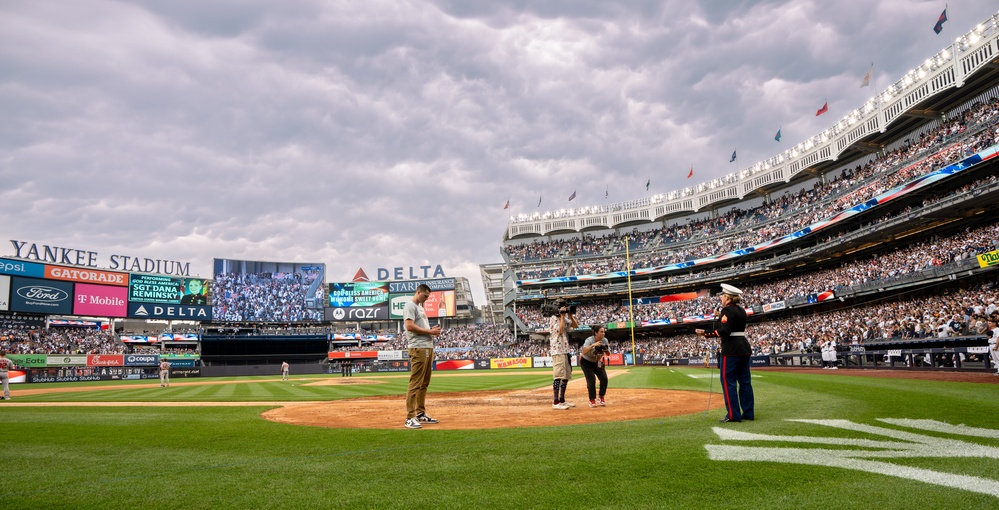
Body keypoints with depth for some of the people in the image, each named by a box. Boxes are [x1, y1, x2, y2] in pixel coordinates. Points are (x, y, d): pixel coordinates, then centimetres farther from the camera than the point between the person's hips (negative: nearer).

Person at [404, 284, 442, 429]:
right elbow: (409, 326, -18)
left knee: (424, 384, 13)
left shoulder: (421, 308, 25)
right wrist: (430, 331, -13)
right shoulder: (410, 306, -5)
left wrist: (433, 330, 7)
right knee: (415, 384, -11)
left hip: (428, 348, 10)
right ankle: (410, 418, -11)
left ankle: (421, 414, 20)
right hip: (418, 348, -10)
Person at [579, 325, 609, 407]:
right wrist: (593, 345, -54)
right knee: (591, 380, -16)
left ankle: (601, 398, 13)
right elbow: (584, 352, -43)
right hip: (586, 362, -5)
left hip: (597, 362, 5)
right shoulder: (589, 340, -28)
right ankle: (592, 400, 1)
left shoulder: (604, 341, -12)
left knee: (604, 378, -8)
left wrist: (605, 350, -26)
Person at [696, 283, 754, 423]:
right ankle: (749, 413, 15)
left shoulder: (727, 310, -11)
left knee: (728, 381, -4)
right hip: (745, 348, 9)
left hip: (731, 349, -9)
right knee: (745, 381, 11)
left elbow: (724, 332, -19)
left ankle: (733, 415, -4)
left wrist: (706, 333, -17)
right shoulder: (741, 311, 15)